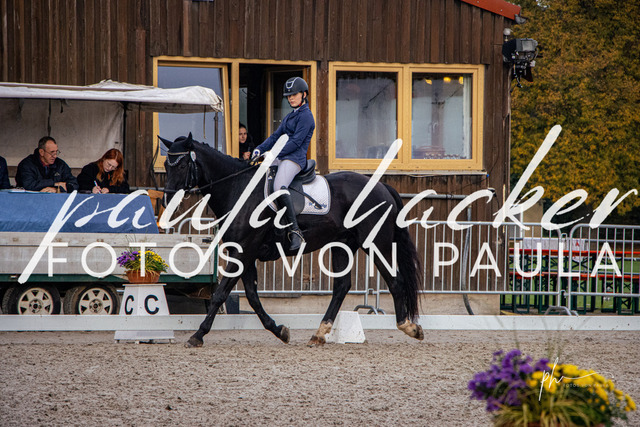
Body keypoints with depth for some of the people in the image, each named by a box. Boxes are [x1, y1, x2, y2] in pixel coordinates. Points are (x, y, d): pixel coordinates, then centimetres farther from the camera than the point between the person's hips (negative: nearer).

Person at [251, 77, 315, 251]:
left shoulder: (305, 116, -7)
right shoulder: (289, 117, 23)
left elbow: (296, 141, -15)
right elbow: (276, 136, 21)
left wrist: (275, 154, -17)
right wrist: (260, 149, 4)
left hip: (294, 159, -10)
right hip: (281, 158, 10)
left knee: (279, 187, -34)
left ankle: (295, 231, -38)